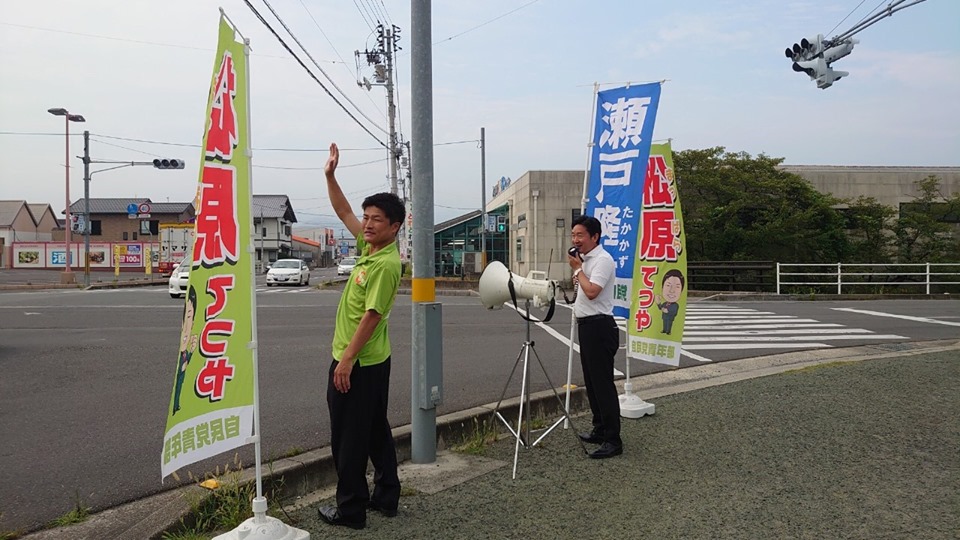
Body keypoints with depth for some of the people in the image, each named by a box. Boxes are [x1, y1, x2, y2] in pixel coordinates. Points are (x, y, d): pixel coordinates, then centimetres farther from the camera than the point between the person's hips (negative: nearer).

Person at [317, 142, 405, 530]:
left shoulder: (386, 263, -21)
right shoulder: (370, 246, 6)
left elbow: (371, 316, -22)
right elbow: (344, 213, 16)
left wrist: (347, 360, -21)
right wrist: (330, 175, 7)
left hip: (358, 363, -10)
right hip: (372, 361, 10)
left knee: (348, 438, 2)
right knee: (375, 432, 17)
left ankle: (351, 509, 15)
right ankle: (386, 497, 28)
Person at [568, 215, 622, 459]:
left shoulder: (603, 260, -14)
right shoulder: (585, 259, 16)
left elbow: (591, 291, -27)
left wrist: (577, 268, -13)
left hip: (599, 327, -10)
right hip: (586, 325, 10)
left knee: (603, 384, -9)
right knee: (591, 381, 16)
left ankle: (613, 440, -4)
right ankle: (600, 430, 26)